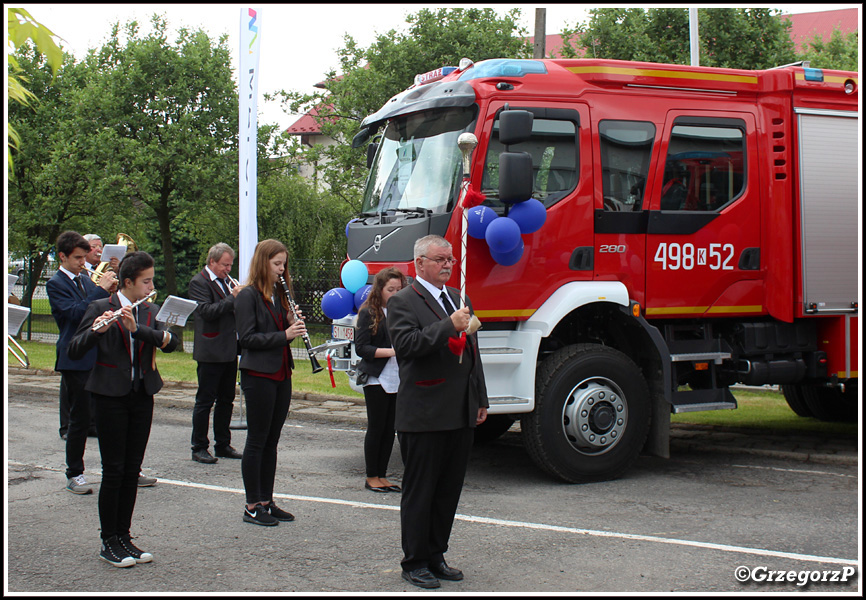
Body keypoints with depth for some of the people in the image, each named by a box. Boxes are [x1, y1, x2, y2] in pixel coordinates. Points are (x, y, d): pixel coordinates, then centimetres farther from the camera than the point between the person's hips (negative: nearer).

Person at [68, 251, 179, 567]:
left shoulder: (151, 311, 10)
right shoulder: (100, 309, -4)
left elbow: (171, 342, -7)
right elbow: (74, 350, -10)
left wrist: (137, 328, -19)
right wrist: (96, 330, -28)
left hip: (142, 397, 5)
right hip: (111, 397, -5)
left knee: (132, 471, 8)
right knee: (113, 471, -3)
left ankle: (124, 536, 17)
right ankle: (108, 542, 6)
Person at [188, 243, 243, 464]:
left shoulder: (224, 282, 17)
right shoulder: (199, 282, -8)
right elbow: (207, 311, -21)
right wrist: (232, 298, -22)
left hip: (229, 352, 8)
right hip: (210, 353, -8)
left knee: (226, 400, 12)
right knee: (205, 401, -2)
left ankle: (223, 445, 20)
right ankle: (199, 448, 5)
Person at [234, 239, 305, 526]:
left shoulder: (278, 294, 14)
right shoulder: (248, 296, -9)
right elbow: (247, 338, -16)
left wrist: (293, 324, -2)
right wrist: (284, 334, -21)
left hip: (281, 375, 8)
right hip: (259, 376, -8)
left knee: (271, 441, 12)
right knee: (257, 441, -1)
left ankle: (266, 501, 20)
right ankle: (252, 506, 7)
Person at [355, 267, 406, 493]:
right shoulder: (369, 313, -4)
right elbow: (361, 347, -10)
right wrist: (391, 351, -19)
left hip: (398, 380, 5)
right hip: (377, 379, -5)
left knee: (390, 429, 8)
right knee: (376, 428, 2)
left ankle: (382, 475, 17)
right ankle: (371, 477, 12)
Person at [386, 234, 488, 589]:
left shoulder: (460, 299, 18)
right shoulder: (403, 302, -5)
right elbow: (405, 344, -21)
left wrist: (481, 400, 18)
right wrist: (449, 326, -26)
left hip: (461, 415, 7)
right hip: (424, 416, -7)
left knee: (449, 490, 12)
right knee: (419, 492, 2)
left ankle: (435, 556, 24)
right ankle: (414, 563, 12)